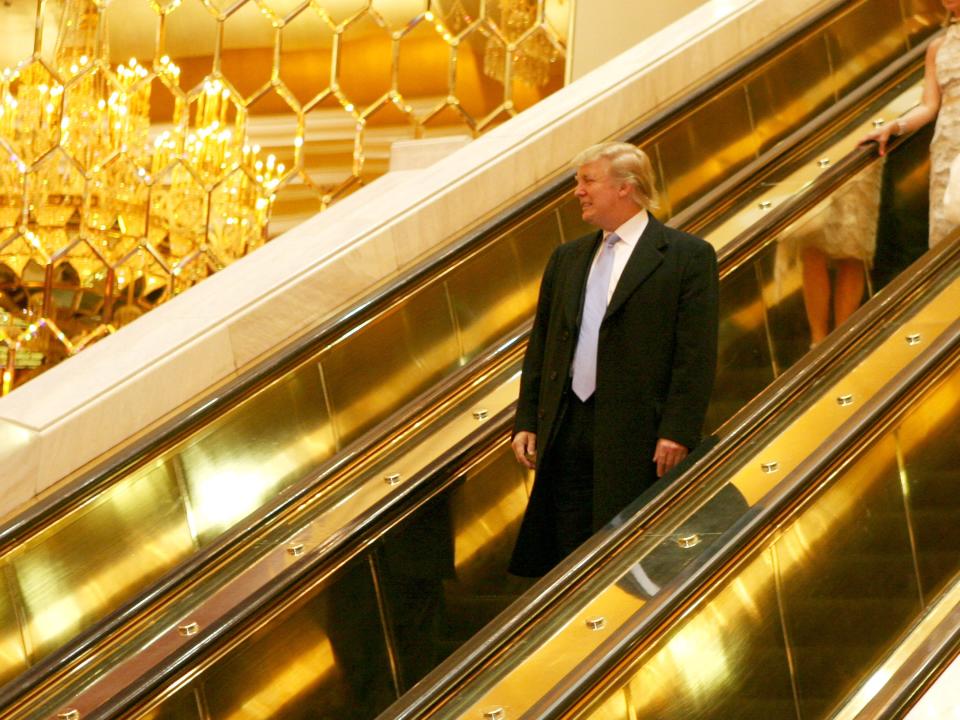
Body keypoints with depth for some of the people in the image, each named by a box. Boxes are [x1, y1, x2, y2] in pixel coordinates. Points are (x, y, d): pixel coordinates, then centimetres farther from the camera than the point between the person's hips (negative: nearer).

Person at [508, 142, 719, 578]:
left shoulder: (688, 256, -2)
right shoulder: (566, 259, 17)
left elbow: (697, 354, -8)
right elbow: (540, 346, 17)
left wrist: (678, 432, -15)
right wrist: (526, 421, 10)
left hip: (637, 436, -6)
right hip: (567, 432, 6)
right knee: (569, 555, 7)